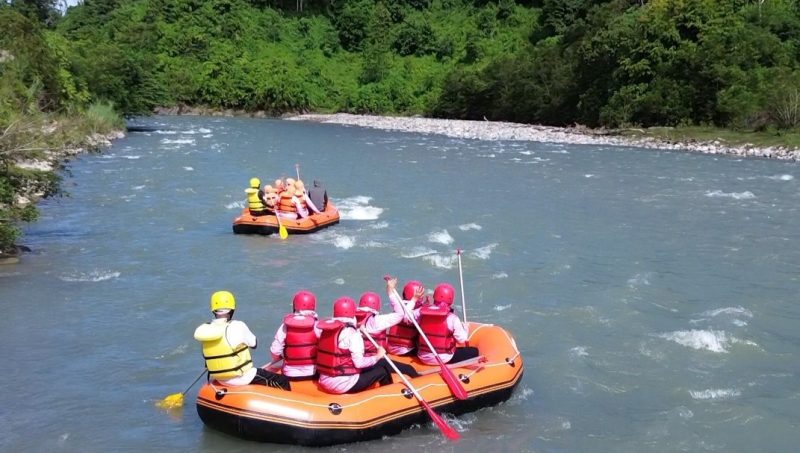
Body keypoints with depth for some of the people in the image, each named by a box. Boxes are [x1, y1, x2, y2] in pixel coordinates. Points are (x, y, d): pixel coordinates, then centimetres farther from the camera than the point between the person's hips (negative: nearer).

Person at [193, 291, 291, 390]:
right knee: (283, 382, 1)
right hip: (241, 378, -7)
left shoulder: (203, 329, -4)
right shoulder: (238, 326, -20)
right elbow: (254, 343, -4)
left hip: (219, 379, 7)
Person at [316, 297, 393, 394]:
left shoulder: (326, 330, 7)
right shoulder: (351, 332, -15)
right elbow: (359, 363, -16)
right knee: (382, 371, 7)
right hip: (343, 385, -8)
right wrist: (378, 356, 0)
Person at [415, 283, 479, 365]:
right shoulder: (452, 318, -18)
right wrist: (465, 329, 8)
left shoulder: (421, 312, -9)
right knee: (474, 351, 9)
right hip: (444, 359, -5)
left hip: (423, 358, 5)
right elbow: (462, 339, -13)